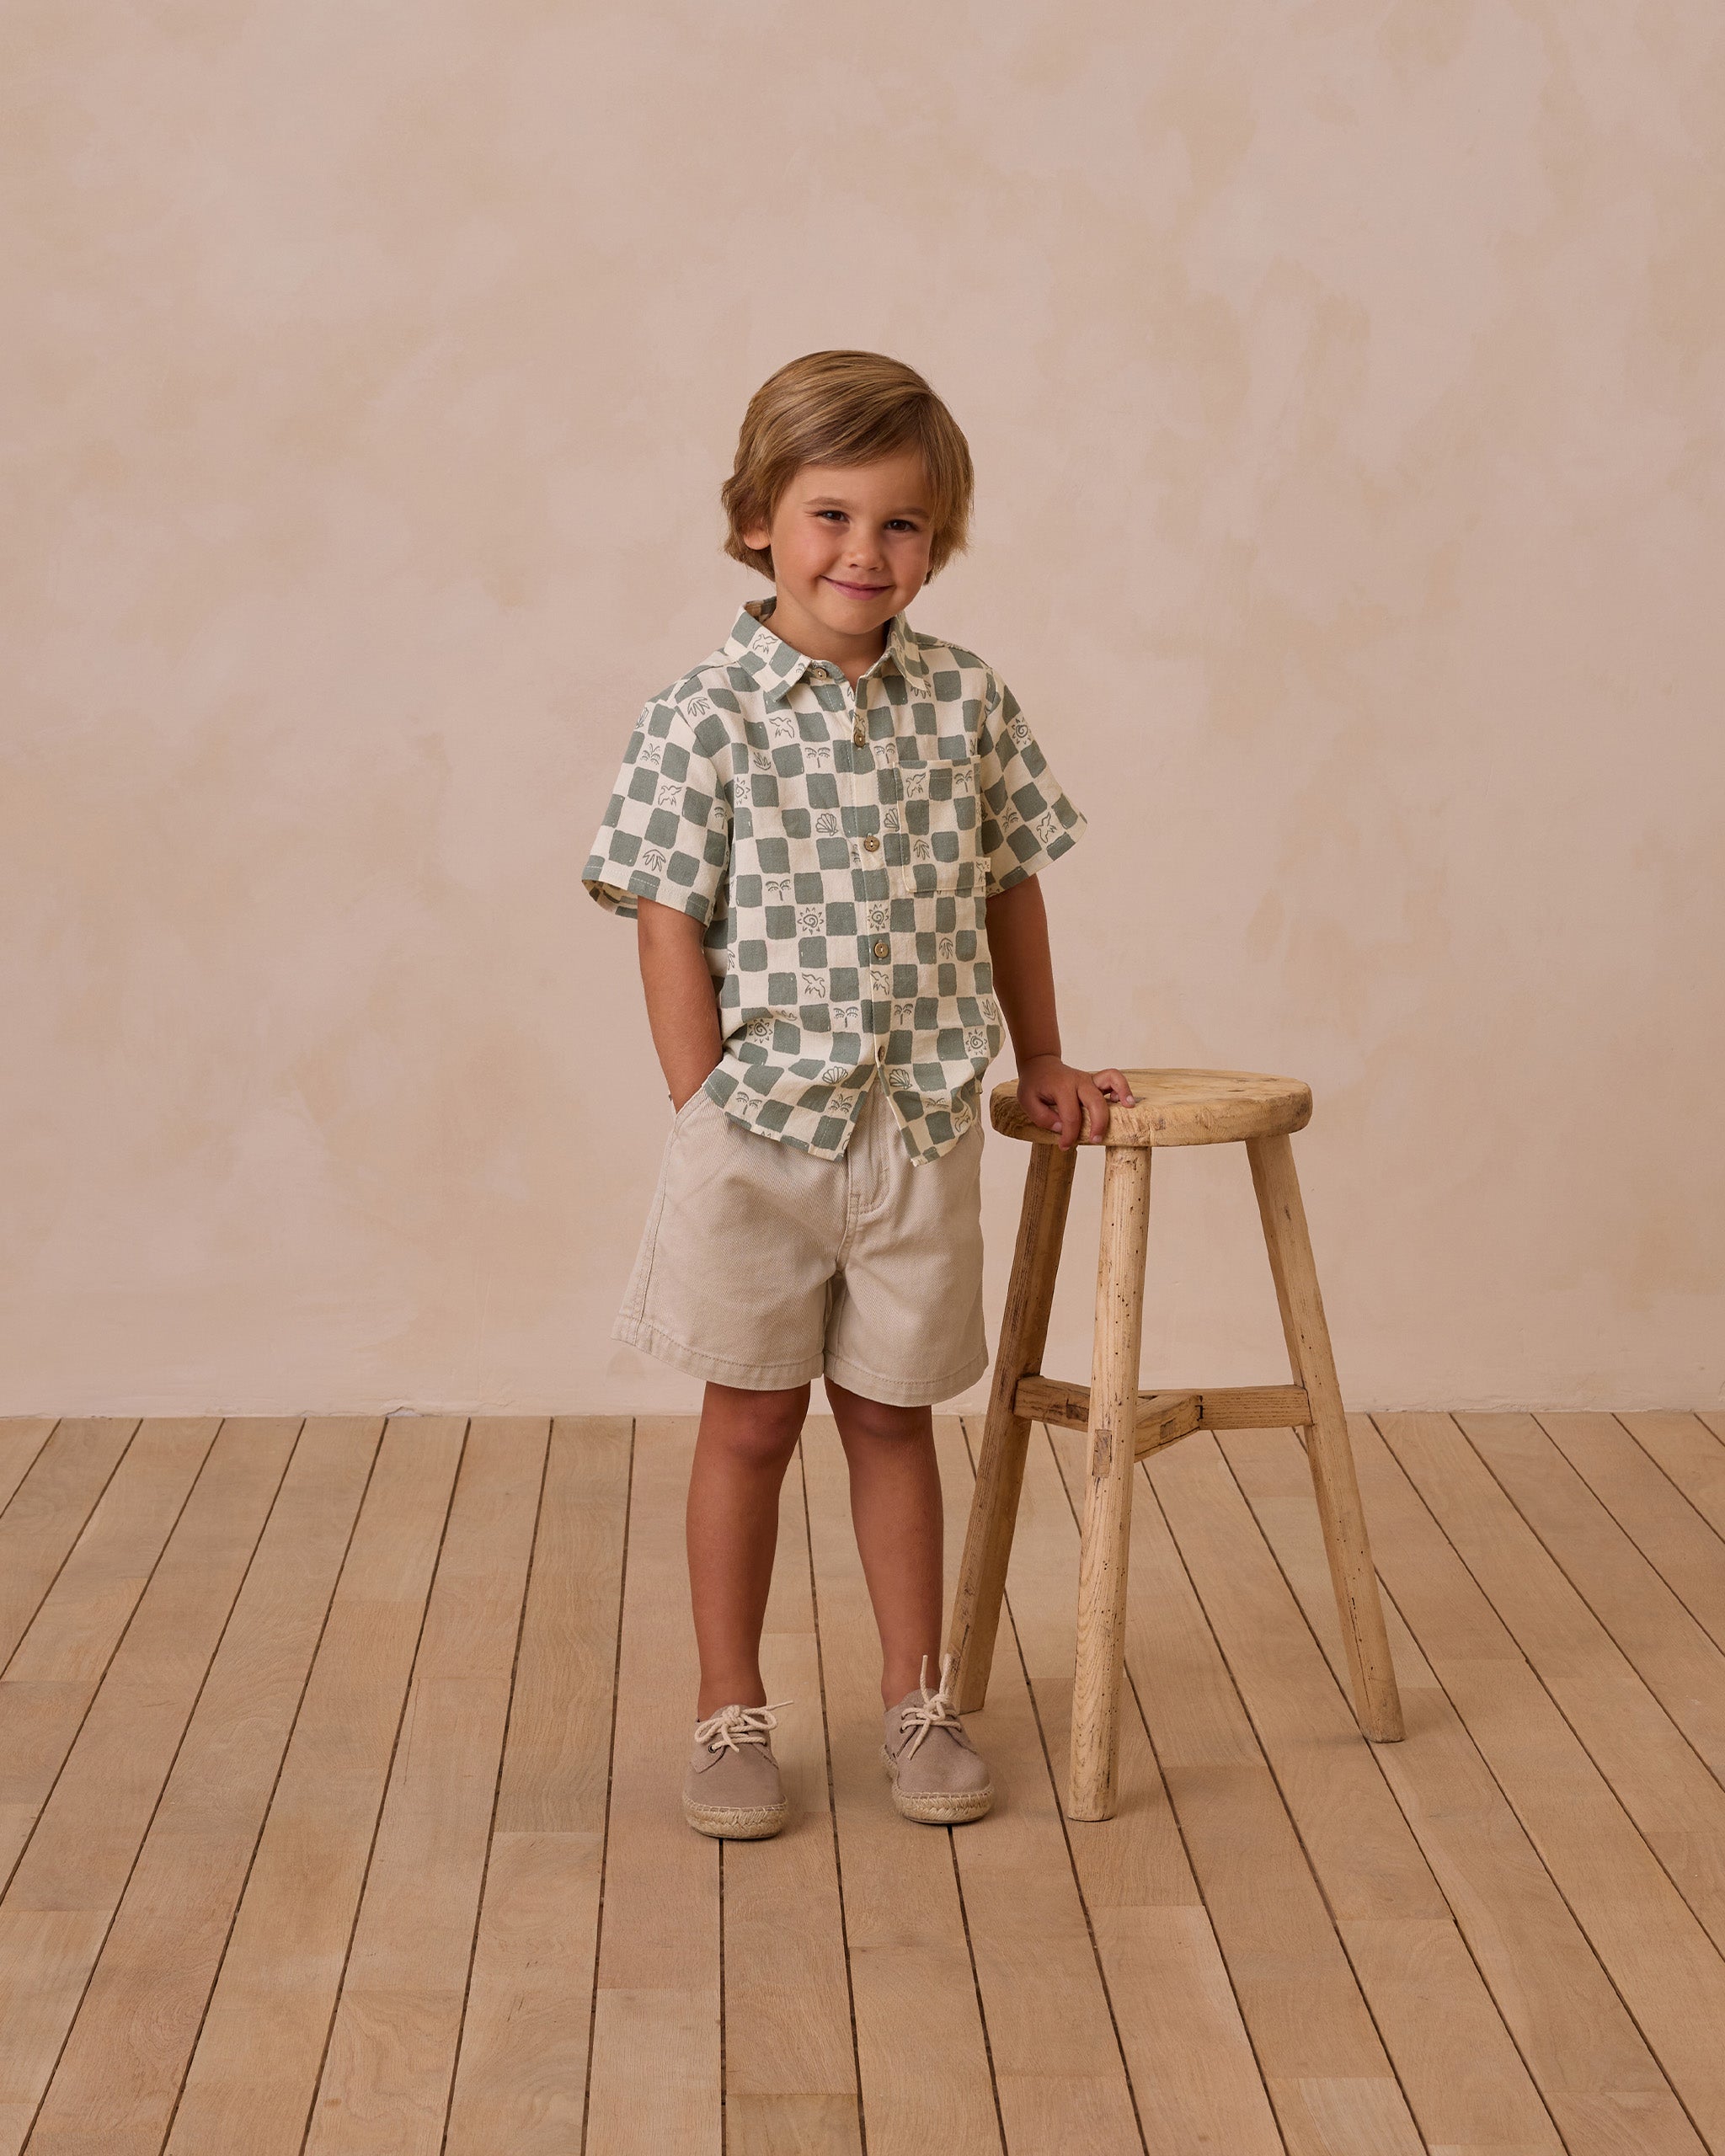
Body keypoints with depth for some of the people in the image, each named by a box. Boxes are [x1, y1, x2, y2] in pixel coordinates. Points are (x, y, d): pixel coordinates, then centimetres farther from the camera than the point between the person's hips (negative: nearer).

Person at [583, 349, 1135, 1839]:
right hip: (759, 1133, -2)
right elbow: (672, 931, -9)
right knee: (750, 1423, 10)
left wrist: (1043, 1064, 14)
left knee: (891, 1416, 15)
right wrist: (714, 1124, -11)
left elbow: (1010, 888, 11)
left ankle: (919, 1702, 28)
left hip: (921, 1128, 3)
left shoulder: (968, 704, 1)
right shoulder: (700, 723, -9)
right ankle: (732, 1715, 23)